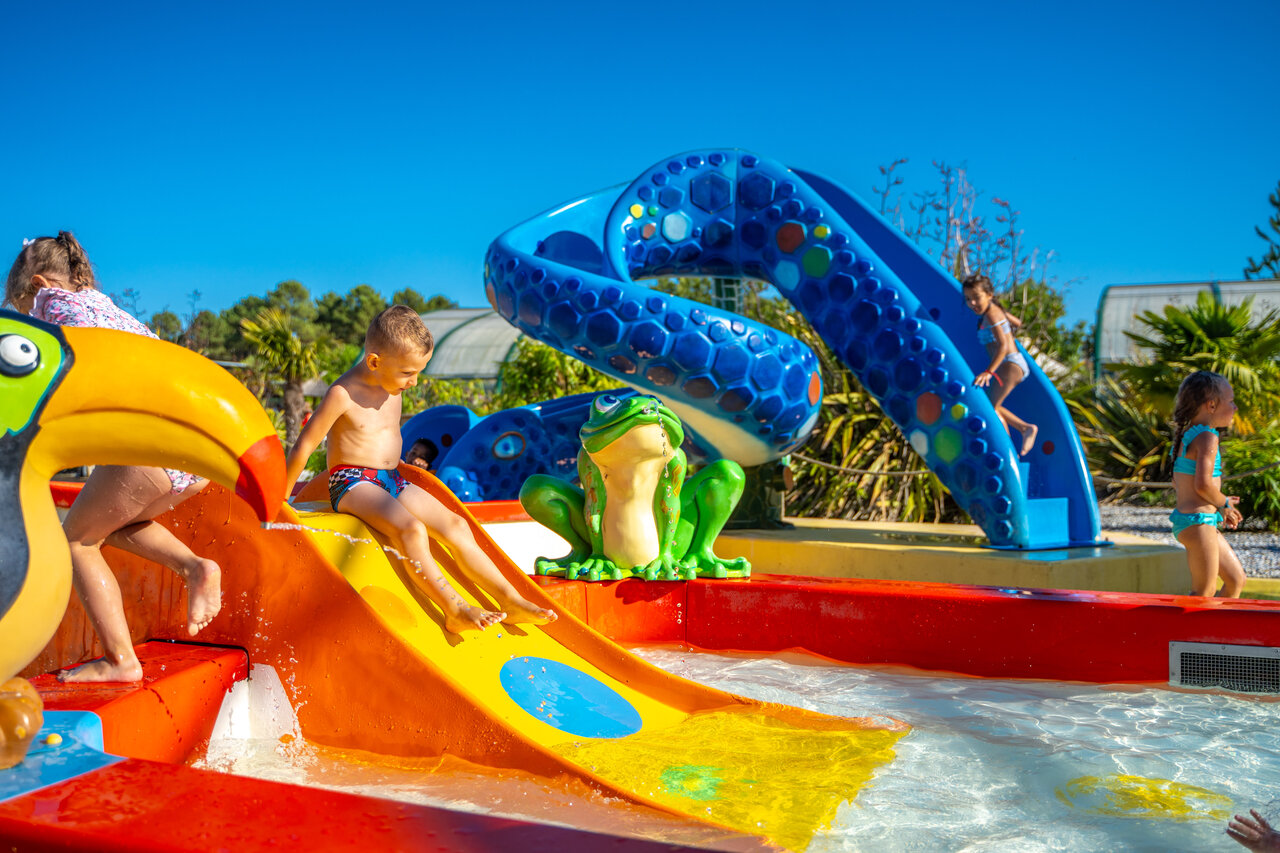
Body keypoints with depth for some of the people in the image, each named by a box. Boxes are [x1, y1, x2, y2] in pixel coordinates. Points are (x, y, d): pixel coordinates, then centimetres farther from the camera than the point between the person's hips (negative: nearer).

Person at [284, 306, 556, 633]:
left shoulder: (393, 383, 7)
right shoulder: (343, 394, -15)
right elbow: (304, 447, -10)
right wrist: (280, 500, -4)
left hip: (392, 482, 7)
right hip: (353, 484, -7)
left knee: (455, 526, -8)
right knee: (411, 529, -33)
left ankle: (512, 601, -11)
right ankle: (455, 611, -32)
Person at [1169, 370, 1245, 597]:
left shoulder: (1187, 435, 12)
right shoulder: (1207, 437, -16)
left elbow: (1177, 483, 18)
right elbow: (1203, 484, -26)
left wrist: (1221, 503, 15)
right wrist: (1224, 504, -7)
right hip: (1198, 521, -10)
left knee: (1237, 580, 18)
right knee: (1205, 592, -4)